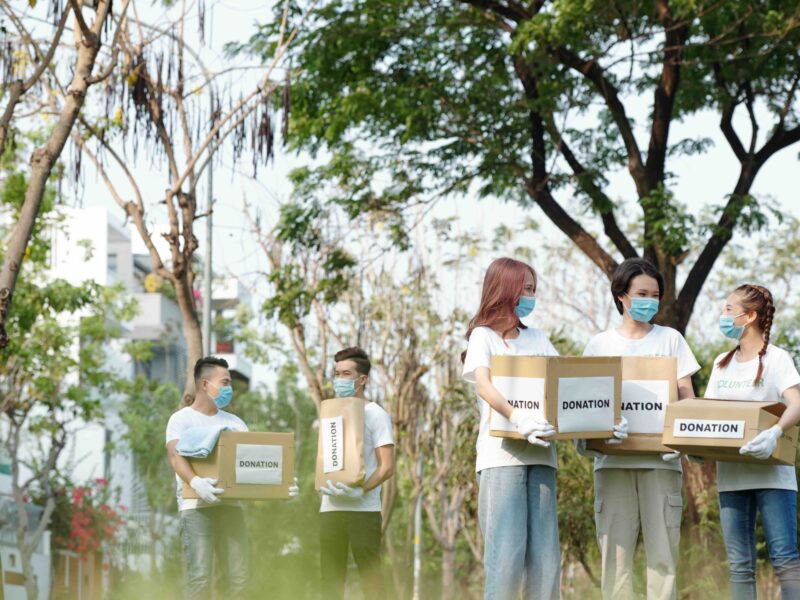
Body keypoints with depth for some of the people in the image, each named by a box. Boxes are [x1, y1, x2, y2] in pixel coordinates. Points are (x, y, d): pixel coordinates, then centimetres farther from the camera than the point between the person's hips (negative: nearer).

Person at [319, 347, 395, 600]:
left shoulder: (375, 414, 0)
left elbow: (387, 467, -7)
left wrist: (360, 490, -22)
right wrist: (323, 482, -2)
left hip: (363, 509, -6)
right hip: (330, 508, 6)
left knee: (369, 575, -7)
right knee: (330, 579, 3)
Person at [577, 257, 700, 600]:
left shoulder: (670, 340, 13)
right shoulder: (600, 344, 13)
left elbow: (686, 396, 9)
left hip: (660, 458, 0)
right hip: (613, 457, 0)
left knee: (662, 547, -4)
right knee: (615, 546, -3)